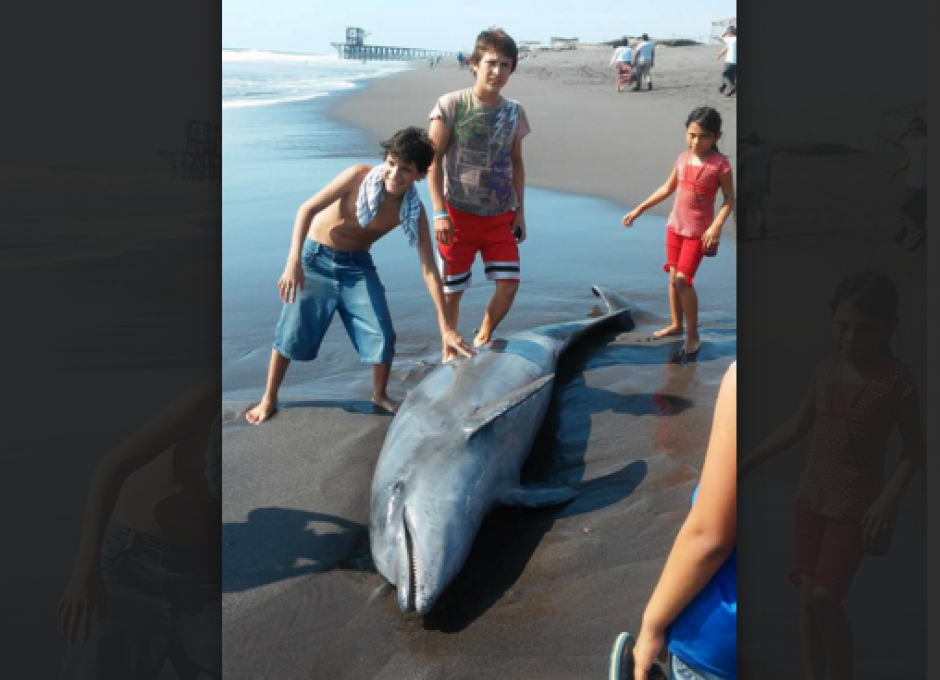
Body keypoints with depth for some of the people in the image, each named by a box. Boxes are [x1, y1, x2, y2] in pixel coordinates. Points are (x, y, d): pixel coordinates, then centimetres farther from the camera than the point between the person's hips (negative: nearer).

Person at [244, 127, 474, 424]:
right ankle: (269, 399, 23)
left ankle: (379, 394, 22)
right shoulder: (360, 176, -23)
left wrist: (446, 326, -20)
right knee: (291, 333, 2)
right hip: (316, 258, -2)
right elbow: (308, 209, -19)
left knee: (383, 335, -6)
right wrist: (293, 262, -28)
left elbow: (428, 268, -16)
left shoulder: (414, 210, -16)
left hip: (357, 266, 2)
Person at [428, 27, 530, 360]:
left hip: (500, 216, 4)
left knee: (509, 283, -1)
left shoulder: (514, 111, 6)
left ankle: (481, 342, 22)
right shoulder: (452, 105, -8)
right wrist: (439, 212, -14)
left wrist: (520, 210, 10)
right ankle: (450, 353, 23)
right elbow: (433, 161, -8)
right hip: (459, 214, -4)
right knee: (452, 290, 4)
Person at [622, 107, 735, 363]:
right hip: (675, 226, 6)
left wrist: (716, 226, -26)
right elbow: (667, 188, 14)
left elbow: (729, 200, -11)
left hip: (698, 231, -6)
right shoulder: (683, 159, 1)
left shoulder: (720, 164, -14)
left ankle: (692, 337, -4)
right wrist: (639, 210, 14)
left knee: (683, 280, -13)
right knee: (673, 277, 14)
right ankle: (676, 324, 32)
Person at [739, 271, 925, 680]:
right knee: (807, 595, 8)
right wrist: (748, 463, 12)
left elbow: (914, 451, -7)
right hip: (810, 496, 5)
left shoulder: (897, 382, -14)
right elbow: (797, 426, 12)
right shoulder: (826, 369, 1)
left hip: (855, 504, -5)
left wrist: (888, 499, -20)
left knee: (826, 599, -9)